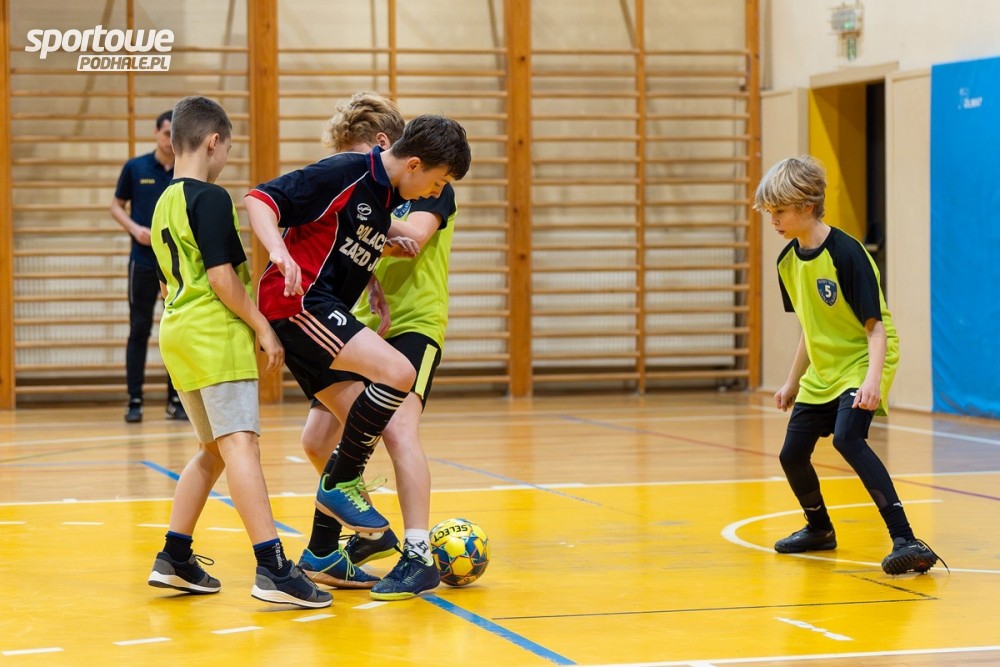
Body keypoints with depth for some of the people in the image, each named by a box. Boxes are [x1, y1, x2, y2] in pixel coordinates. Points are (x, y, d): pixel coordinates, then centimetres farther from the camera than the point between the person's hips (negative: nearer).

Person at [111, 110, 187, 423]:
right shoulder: (135, 168, 2)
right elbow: (117, 206, 8)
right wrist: (134, 228, -9)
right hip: (144, 261, -1)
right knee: (139, 330, -1)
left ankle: (175, 400, 10)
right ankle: (134, 401, 3)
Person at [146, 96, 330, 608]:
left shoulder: (164, 205, 17)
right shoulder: (211, 199, -10)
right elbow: (221, 276, -17)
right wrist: (262, 326, -11)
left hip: (178, 333, 9)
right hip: (217, 335, -9)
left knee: (214, 449, 17)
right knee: (240, 445, -16)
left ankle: (174, 558, 19)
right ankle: (273, 569, -23)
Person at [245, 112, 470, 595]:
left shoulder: (388, 197, 15)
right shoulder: (346, 174, -12)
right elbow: (260, 199, -16)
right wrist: (279, 251, -32)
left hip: (325, 313, 10)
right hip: (299, 301, -10)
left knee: (363, 426, 8)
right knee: (397, 372, -23)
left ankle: (322, 553, 17)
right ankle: (341, 483, -8)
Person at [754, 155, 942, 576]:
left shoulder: (846, 253, -21)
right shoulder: (788, 261, 2)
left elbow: (876, 325, -23)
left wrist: (873, 378, -37)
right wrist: (793, 382, 21)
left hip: (864, 361, -8)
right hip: (823, 370, 9)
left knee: (846, 437, -31)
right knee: (792, 453, 11)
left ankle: (905, 540, -32)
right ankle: (819, 529, 41)